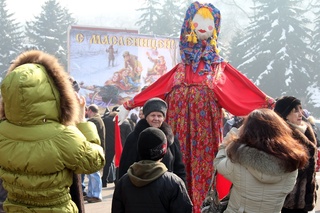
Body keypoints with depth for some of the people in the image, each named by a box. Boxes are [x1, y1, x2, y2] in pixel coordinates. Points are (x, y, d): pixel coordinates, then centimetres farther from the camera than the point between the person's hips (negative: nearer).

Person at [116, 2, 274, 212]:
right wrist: (130, 105, 14)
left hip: (206, 120, -2)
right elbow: (157, 88, 15)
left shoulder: (220, 67, 10)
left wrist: (270, 105, -7)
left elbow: (244, 88, 3)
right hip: (182, 120, 2)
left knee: (204, 161, -5)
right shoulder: (182, 68, 15)